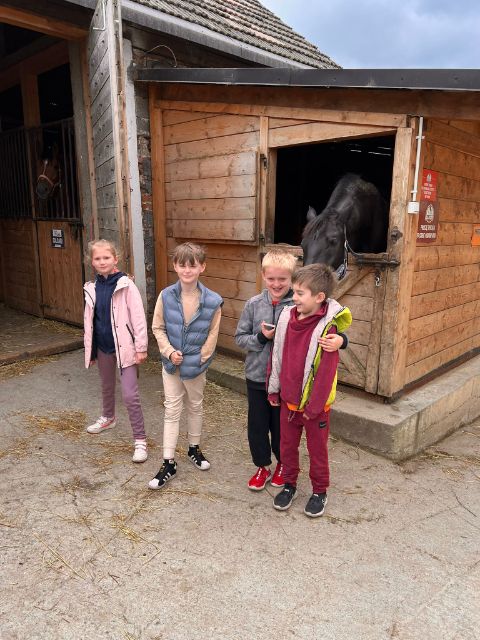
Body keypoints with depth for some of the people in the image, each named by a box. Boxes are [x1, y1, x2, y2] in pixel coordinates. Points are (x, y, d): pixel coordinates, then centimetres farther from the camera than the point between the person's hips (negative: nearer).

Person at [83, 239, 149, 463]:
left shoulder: (125, 285, -13)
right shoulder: (92, 288, 3)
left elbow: (138, 317, -15)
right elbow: (89, 320, 11)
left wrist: (141, 347, -16)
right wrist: (89, 348, 15)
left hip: (124, 347, -6)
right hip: (103, 347, 6)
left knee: (130, 395, -8)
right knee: (107, 387, 26)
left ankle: (140, 440, 4)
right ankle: (108, 418, 52)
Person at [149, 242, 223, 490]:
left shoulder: (212, 301, -14)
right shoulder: (166, 296, -11)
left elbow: (212, 335, -6)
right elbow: (158, 328, -3)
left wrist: (198, 359, -9)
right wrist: (169, 351, -14)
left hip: (197, 365, 0)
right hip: (171, 363, 1)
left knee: (195, 407, 19)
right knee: (172, 410, 8)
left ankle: (194, 448, 41)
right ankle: (168, 463, 16)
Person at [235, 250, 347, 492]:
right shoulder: (254, 304, -5)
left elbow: (326, 332, -13)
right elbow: (240, 338, 1)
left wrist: (339, 339, -34)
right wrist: (261, 337, -17)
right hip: (256, 377, 2)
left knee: (282, 425, 16)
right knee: (257, 425, 14)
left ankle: (282, 464, 43)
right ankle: (262, 467, 37)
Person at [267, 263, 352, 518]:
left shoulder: (327, 328, -22)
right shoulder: (287, 317, -4)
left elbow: (326, 371, -20)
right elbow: (277, 355, 5)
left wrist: (314, 406, -16)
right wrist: (273, 389, 9)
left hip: (315, 403, -5)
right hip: (288, 399, 5)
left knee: (317, 449, 15)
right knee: (287, 445, 20)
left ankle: (319, 491, 35)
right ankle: (289, 485, 41)